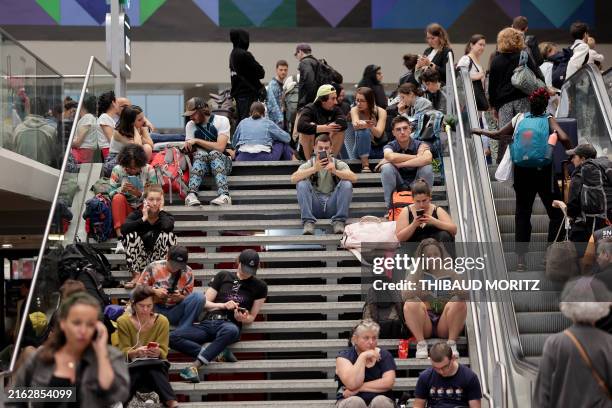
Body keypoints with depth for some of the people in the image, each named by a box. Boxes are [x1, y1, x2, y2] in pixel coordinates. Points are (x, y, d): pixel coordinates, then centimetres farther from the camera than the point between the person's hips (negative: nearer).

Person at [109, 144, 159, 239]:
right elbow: (110, 193, -9)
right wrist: (121, 190, -30)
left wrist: (139, 194, -30)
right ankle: (120, 236, -39)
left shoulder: (149, 170, -9)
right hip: (126, 208, 0)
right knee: (118, 197, -30)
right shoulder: (117, 170, -8)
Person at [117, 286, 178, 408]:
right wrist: (136, 352, -32)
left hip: (155, 364, 1)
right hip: (132, 364, 0)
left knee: (153, 368, -37)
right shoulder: (123, 321, -5)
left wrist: (157, 352, -32)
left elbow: (163, 351, -8)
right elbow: (124, 351, -9)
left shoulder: (162, 321, -4)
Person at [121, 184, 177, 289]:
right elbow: (123, 229, -26)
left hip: (159, 259, -1)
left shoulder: (166, 216, -7)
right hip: (139, 259, 1)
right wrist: (143, 219, -25)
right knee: (131, 235, -22)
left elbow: (167, 227, -34)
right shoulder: (137, 214, -5)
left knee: (168, 235, -24)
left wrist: (161, 210, -17)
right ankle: (136, 276, -18)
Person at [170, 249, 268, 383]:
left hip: (230, 324, -2)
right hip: (208, 322, 2)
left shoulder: (260, 287, 13)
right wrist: (223, 305, -4)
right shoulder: (223, 276, 17)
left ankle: (194, 366, -40)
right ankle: (215, 353, -29)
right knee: (173, 337, -24)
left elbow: (251, 317, 14)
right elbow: (205, 303, 15)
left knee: (231, 330, -43)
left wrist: (243, 318, -9)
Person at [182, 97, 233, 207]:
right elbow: (189, 150, 1)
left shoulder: (222, 120, -5)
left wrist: (197, 141, -14)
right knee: (200, 154, -32)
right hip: (200, 162, 2)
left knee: (214, 153, -35)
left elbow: (220, 147, -17)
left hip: (222, 160, -2)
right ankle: (192, 194, -52)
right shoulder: (190, 125, 8)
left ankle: (224, 195, -55)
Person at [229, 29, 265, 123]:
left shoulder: (232, 54, 11)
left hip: (238, 92, 9)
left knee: (240, 121, 13)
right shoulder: (244, 55, -15)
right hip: (248, 92, -9)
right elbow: (260, 73, -12)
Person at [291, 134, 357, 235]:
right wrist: (314, 169, -29)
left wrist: (335, 171, -31)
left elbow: (354, 178, -13)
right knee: (302, 184, -22)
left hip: (333, 205, 0)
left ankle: (339, 221, -19)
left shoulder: (338, 164, 7)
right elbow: (293, 179, -15)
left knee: (346, 184, -21)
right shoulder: (309, 164, 6)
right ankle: (308, 222, -24)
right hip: (315, 206, 0)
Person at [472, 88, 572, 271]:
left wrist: (480, 131, 24)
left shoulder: (519, 118, 2)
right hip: (544, 172, -3)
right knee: (556, 214, 9)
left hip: (522, 172, 3)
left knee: (522, 215, 12)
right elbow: (564, 139, -21)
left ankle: (521, 259, 10)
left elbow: (498, 134, 8)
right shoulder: (548, 120, -5)